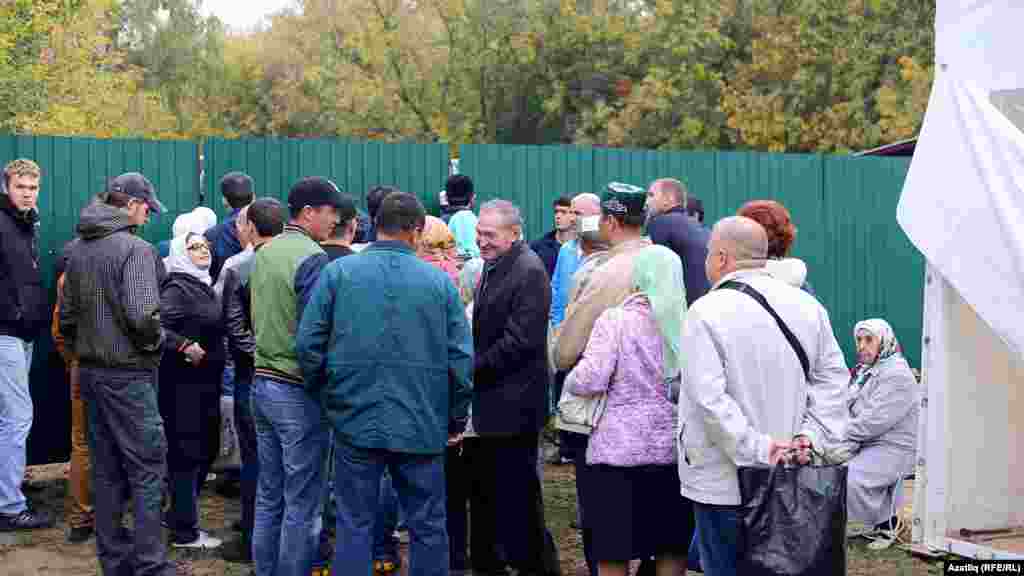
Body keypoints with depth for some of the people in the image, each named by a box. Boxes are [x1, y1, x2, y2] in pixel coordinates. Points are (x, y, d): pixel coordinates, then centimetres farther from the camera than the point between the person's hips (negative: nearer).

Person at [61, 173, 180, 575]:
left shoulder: (78, 250, 10)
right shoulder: (135, 248, -15)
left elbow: (67, 317, 12)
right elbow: (142, 315, -25)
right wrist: (156, 344, -8)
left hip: (90, 372, 8)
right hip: (127, 375, -8)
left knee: (106, 471, 14)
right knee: (147, 470, -1)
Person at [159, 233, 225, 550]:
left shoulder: (205, 285, 13)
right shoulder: (176, 288, -13)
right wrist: (184, 346, -27)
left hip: (206, 380, 9)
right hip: (184, 381, -9)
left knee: (206, 449, 15)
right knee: (187, 452, -3)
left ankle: (180, 515, 29)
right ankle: (185, 531, 5)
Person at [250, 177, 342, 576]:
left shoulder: (263, 253, 10)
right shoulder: (312, 258, -16)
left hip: (262, 382, 8)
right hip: (298, 390, -8)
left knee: (269, 496, 15)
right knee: (302, 504, 1)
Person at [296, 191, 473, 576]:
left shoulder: (338, 272, -2)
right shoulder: (439, 281, -1)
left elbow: (308, 343, -3)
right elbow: (462, 358, -1)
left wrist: (325, 399, 11)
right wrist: (455, 419, 11)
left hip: (355, 420, 0)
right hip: (422, 426, 0)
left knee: (354, 527, 8)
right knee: (427, 528, 11)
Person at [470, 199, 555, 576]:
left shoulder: (528, 272, -17)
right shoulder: (493, 266, 12)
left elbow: (519, 341, -22)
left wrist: (474, 368, -16)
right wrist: (472, 368, 6)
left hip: (513, 403, -9)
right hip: (490, 399, 10)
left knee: (517, 492, 0)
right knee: (485, 488, 18)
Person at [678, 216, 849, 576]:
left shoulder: (707, 311, -14)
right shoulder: (807, 306, 4)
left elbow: (709, 397, -21)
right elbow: (832, 378, 5)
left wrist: (758, 448, -17)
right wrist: (812, 435, -1)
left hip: (724, 484, -6)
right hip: (790, 480, 6)